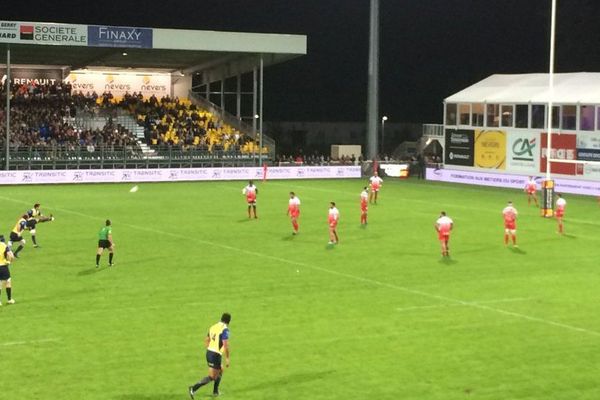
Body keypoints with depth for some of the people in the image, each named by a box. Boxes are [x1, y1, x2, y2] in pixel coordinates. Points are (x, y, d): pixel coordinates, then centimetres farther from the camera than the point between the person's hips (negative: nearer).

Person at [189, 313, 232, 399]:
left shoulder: (213, 327, 10)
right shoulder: (225, 329, -14)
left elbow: (206, 340, 17)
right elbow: (225, 345, -19)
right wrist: (227, 358, -11)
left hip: (209, 352, 8)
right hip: (216, 355, -8)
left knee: (220, 371, 27)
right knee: (211, 377, -2)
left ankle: (215, 391, 32)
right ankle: (193, 388, -13)